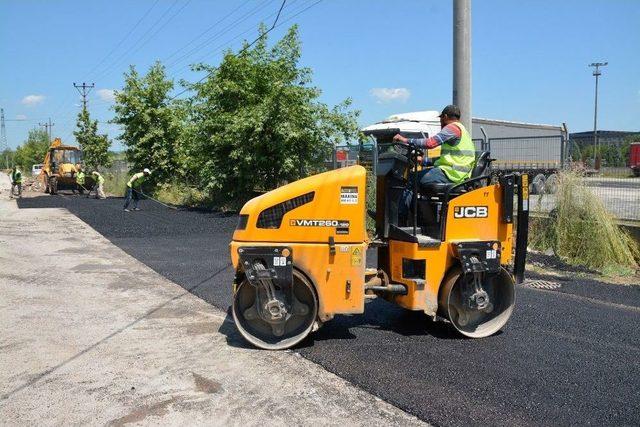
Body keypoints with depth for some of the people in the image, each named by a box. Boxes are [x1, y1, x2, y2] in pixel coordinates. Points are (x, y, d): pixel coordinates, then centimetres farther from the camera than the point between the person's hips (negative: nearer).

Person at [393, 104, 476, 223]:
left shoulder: (453, 128, -8)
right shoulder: (461, 130, 25)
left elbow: (430, 143, -21)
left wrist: (406, 140, -15)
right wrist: (424, 160, 24)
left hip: (450, 173, -10)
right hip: (455, 173, 10)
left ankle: (399, 219, -8)